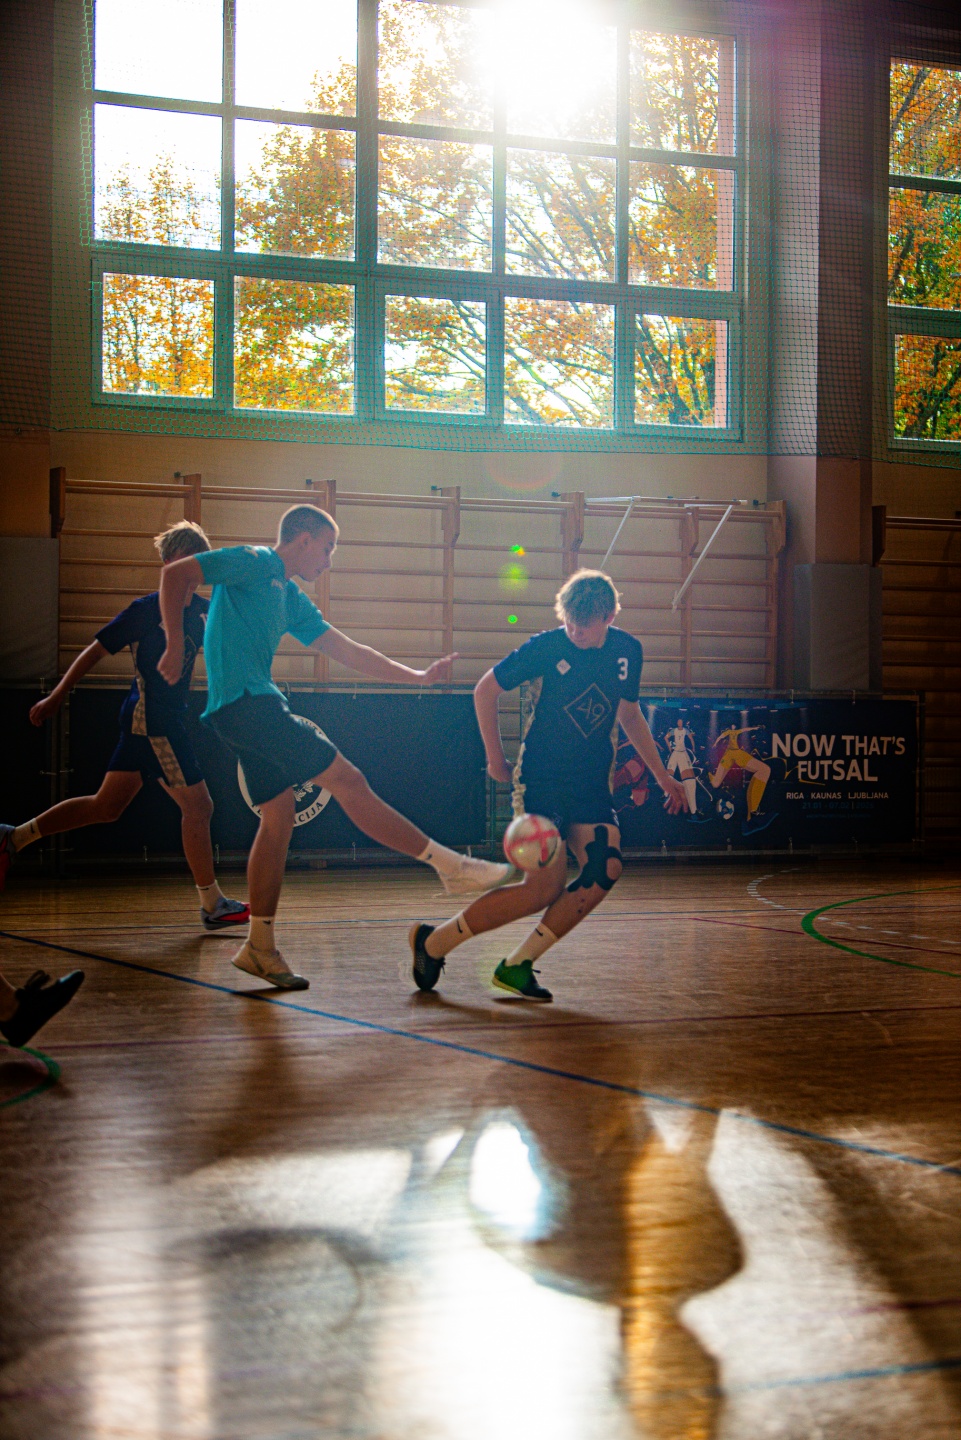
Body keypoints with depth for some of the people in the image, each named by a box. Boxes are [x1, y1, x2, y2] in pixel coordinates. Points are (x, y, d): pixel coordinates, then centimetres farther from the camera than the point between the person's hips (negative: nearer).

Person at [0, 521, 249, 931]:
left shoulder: (203, 611, 9)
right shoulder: (148, 608, -11)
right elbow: (96, 650, -6)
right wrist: (56, 697, -3)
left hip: (169, 718, 9)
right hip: (150, 718, -9)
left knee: (106, 806, 12)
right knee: (197, 805, -4)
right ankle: (212, 905, 5)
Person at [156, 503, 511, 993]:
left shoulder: (291, 599, 23)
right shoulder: (254, 563, -3)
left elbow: (348, 651, 23)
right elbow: (176, 574, -11)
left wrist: (415, 676, 19)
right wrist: (175, 647, -14)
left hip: (258, 707, 10)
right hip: (245, 701, -10)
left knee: (278, 818, 7)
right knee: (347, 780, -11)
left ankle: (260, 945, 11)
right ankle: (449, 865, -10)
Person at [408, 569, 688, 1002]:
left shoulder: (628, 651, 4)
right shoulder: (546, 647, -10)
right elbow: (485, 690, 2)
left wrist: (661, 774, 21)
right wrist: (495, 758, 3)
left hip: (592, 786, 5)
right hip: (540, 782, -5)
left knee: (605, 869, -16)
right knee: (545, 888, -15)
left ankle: (517, 966, -5)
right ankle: (433, 941, -1)